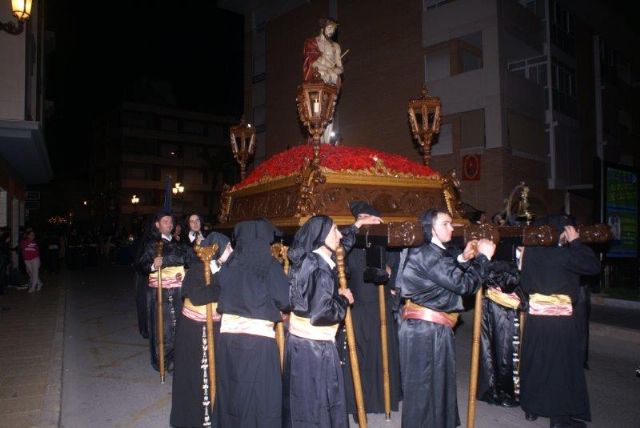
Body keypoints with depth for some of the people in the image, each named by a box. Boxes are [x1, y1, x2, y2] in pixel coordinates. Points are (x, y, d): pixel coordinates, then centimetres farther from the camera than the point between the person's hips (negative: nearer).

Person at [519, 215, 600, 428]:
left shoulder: (531, 251, 0)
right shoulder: (563, 254, -16)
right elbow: (594, 266, -9)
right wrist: (576, 242, -5)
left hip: (535, 314, 5)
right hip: (560, 317, -5)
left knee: (535, 361, 15)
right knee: (562, 364, 8)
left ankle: (531, 407, 27)